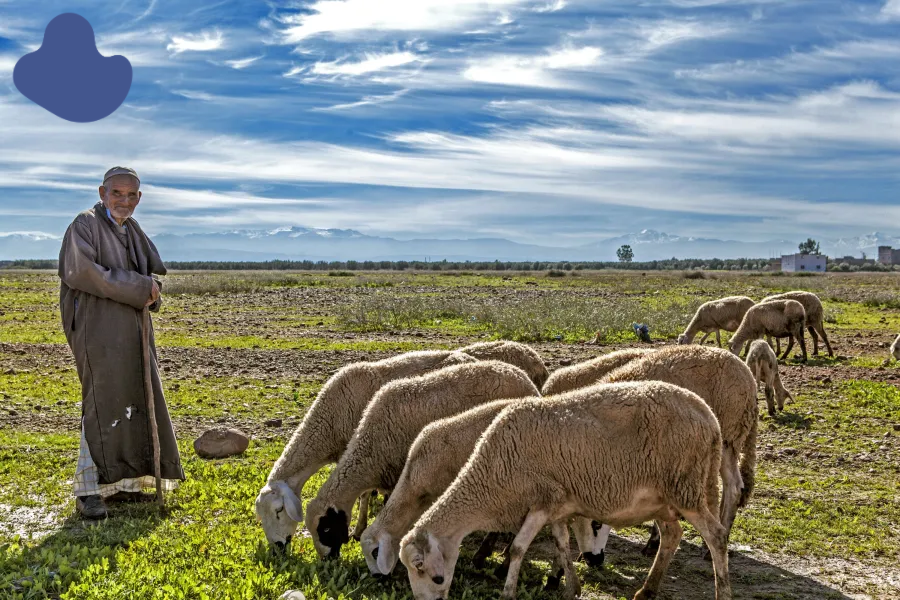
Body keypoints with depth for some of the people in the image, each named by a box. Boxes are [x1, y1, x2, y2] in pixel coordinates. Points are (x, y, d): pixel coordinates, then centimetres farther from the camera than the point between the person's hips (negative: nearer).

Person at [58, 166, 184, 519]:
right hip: (99, 328, -8)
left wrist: (149, 287, -6)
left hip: (131, 331, 8)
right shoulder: (86, 225, -7)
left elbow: (154, 272, 20)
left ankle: (120, 482, 17)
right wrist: (137, 288, -17)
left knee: (134, 403, 8)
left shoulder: (132, 230, 15)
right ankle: (89, 490, -7)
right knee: (103, 404, -11)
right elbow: (80, 271, -20)